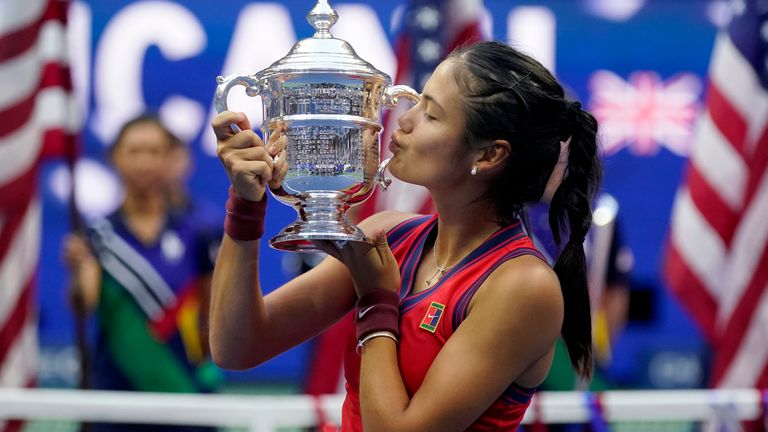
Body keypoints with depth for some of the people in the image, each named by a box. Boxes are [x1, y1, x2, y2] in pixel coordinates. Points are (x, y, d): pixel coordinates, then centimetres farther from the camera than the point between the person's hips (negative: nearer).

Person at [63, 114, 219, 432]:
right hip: (117, 390, 0)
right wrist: (80, 268, -34)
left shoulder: (194, 235, 1)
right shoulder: (101, 236, 1)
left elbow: (213, 317, 8)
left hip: (184, 391, 0)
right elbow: (85, 302, -16)